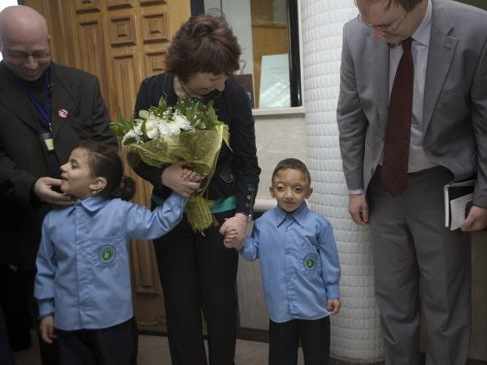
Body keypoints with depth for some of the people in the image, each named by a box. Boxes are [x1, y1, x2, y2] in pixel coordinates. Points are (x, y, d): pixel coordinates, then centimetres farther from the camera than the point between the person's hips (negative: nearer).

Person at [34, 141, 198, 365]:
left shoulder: (121, 212, -10)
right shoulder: (53, 219, 1)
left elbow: (159, 222, -11)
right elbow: (45, 267, 7)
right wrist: (46, 310, 9)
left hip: (113, 321, -2)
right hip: (68, 323, 3)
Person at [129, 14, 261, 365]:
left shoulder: (234, 94, -16)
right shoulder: (152, 90, -10)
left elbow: (248, 164, -10)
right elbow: (137, 155, -3)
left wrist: (243, 213, -23)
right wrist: (163, 175, -24)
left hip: (220, 212, -1)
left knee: (220, 299, 9)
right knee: (180, 303, 10)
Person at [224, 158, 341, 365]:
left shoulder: (319, 224, -9)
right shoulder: (263, 223, -4)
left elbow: (329, 262, -3)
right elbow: (254, 252, 5)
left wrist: (333, 293, 1)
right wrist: (240, 244, -14)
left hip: (314, 307, -1)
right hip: (280, 308, 2)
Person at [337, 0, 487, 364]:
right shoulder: (357, 34, -10)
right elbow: (350, 116, 0)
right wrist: (356, 186, 2)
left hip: (441, 184, -2)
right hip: (384, 184, 3)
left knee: (445, 303, 7)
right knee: (393, 300, 12)